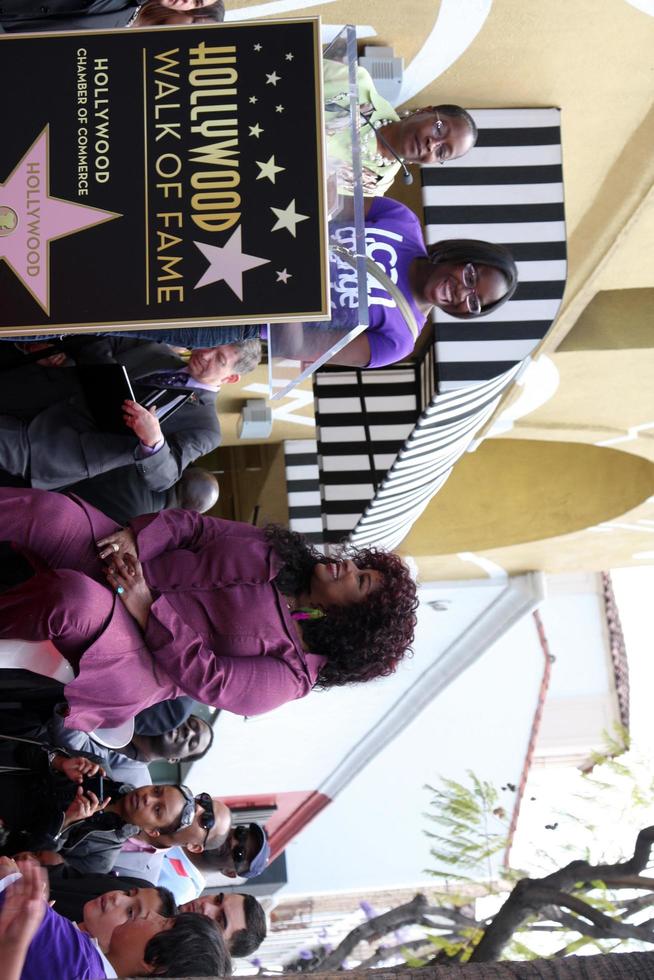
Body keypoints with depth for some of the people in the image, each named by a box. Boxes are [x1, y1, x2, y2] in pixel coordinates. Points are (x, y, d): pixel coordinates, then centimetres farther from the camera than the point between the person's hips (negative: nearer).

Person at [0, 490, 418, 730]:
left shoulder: (289, 673, -8)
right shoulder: (277, 554, 7)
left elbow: (208, 676, -17)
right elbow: (197, 526, 4)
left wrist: (146, 606, -22)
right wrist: (136, 537, -14)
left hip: (131, 667, -5)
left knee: (75, 601, -38)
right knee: (46, 510, -21)